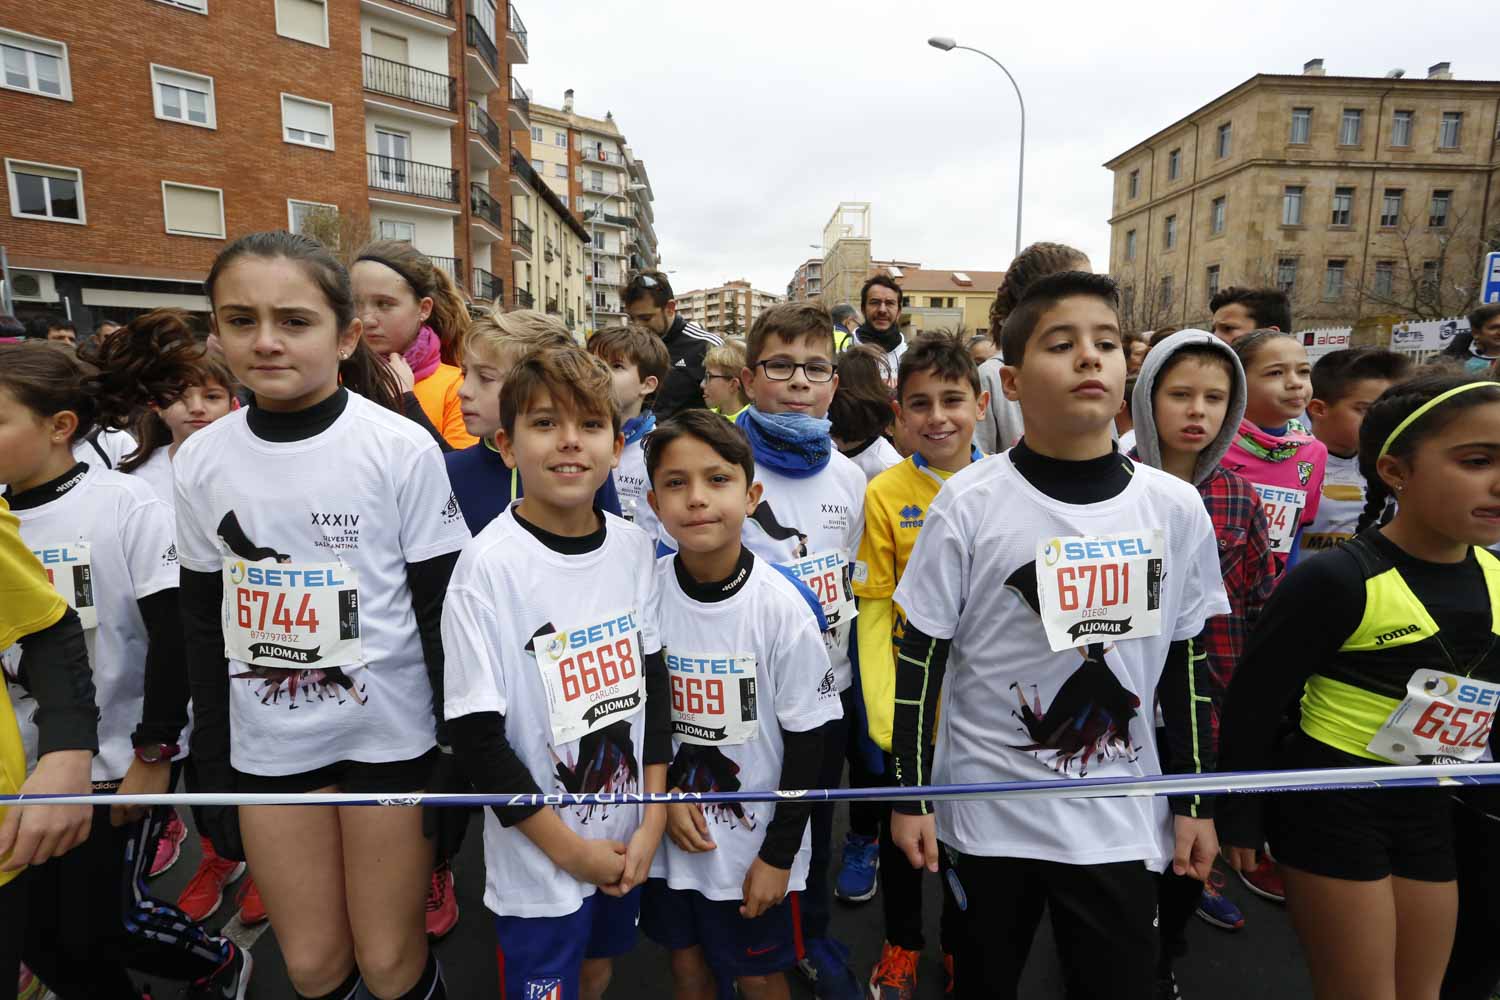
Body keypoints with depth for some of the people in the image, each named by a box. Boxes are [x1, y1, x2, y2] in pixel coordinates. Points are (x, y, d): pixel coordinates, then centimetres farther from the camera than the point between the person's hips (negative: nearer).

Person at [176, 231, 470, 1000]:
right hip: (268, 742, 4)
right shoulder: (200, 460, -1)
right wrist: (209, 764, 9)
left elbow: (444, 612, -9)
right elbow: (203, 624, 7)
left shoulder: (404, 450, -13)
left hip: (391, 731, -3)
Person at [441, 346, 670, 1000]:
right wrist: (570, 848, -13)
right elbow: (476, 737, -18)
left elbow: (653, 684, 1)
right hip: (537, 859, -4)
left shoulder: (635, 547, -6)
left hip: (629, 844, 5)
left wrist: (654, 820, -3)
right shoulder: (488, 566, -21)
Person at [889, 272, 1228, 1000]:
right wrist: (908, 794, -4)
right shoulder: (969, 502, -13)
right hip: (987, 810, -1)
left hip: (1120, 822, 2)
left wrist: (1195, 802, 9)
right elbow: (920, 658, -8)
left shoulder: (1176, 507, -4)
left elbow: (1187, 664, 5)